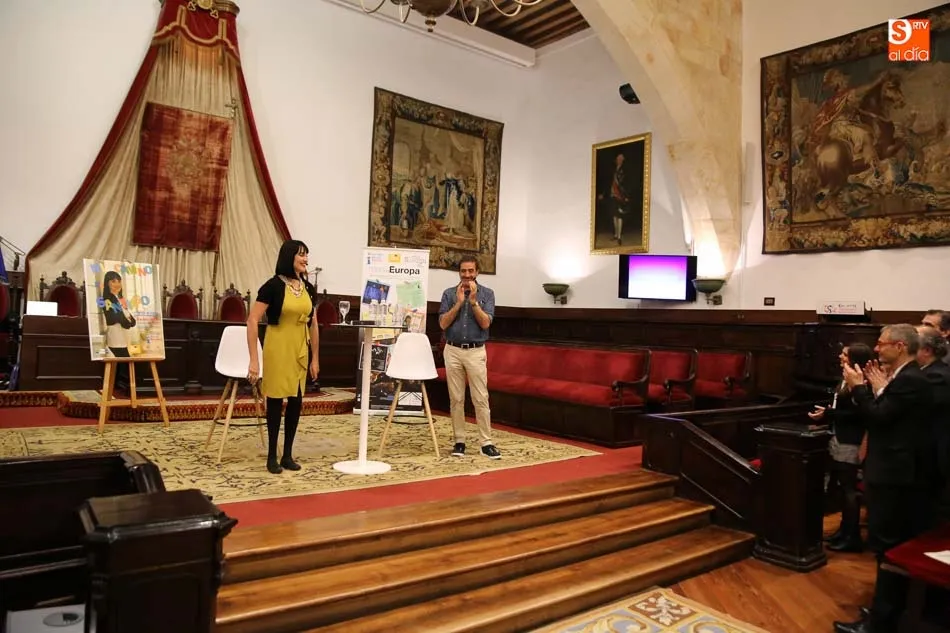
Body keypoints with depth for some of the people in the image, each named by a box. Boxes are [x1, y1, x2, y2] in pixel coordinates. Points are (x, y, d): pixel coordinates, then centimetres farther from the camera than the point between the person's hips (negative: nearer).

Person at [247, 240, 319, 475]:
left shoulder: (309, 289, 6)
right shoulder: (273, 285, -10)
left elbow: (313, 324, 14)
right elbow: (252, 321, -13)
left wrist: (315, 358, 13)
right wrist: (254, 359, -18)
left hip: (300, 350, 5)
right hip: (278, 349, -5)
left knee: (296, 401, 8)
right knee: (276, 400, 2)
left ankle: (288, 455, 21)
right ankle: (272, 456, 15)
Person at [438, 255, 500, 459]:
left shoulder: (487, 293, 1)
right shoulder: (449, 293, 4)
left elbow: (485, 323, -9)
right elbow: (443, 324, -5)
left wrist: (473, 301, -16)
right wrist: (459, 302, -11)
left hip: (476, 352, -1)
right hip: (453, 351, 1)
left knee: (481, 399, -2)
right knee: (456, 399, 5)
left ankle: (486, 443, 3)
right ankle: (459, 441, 13)